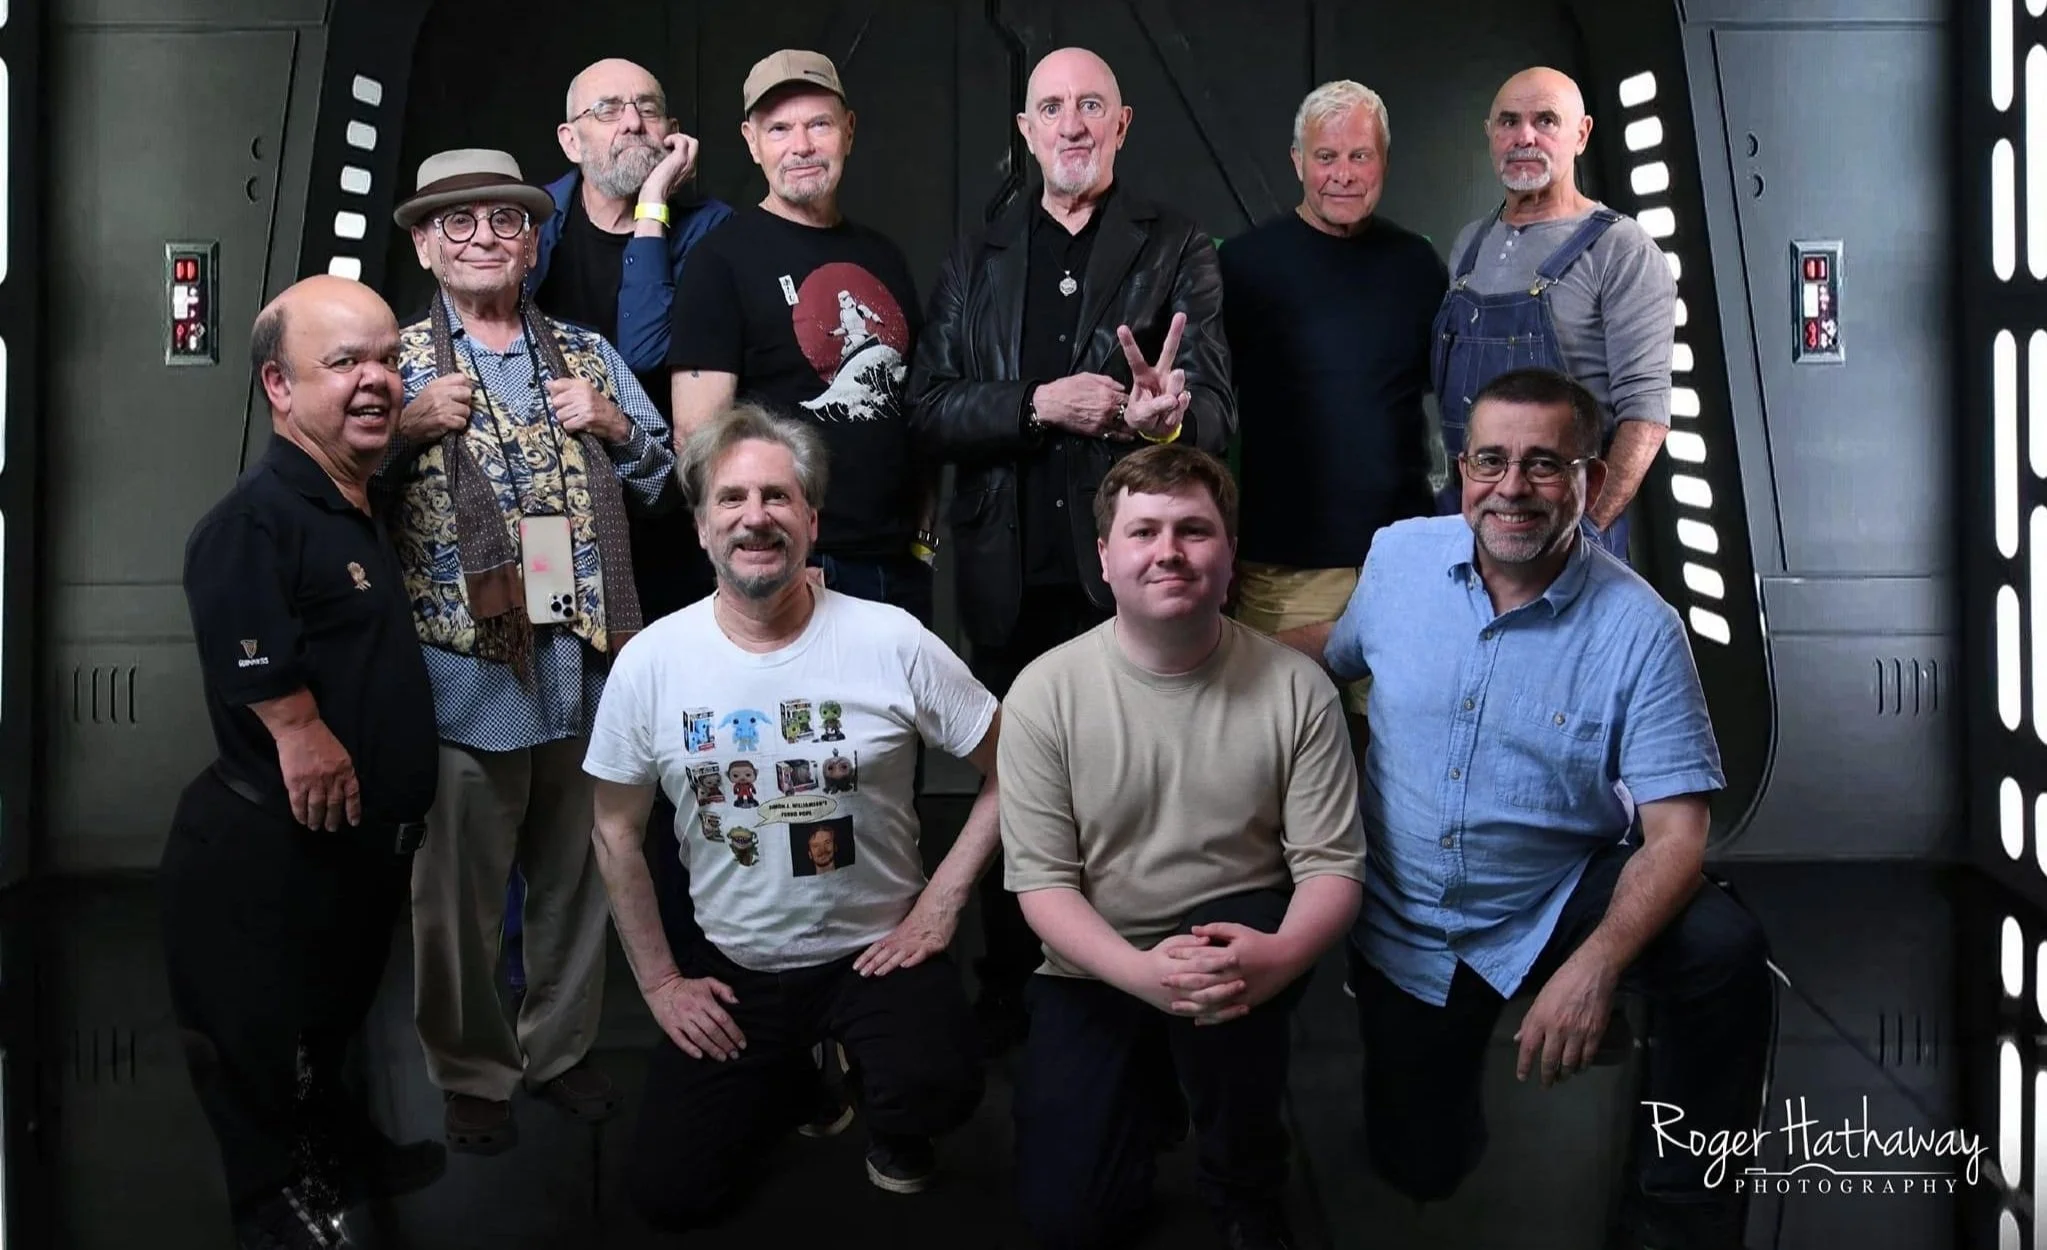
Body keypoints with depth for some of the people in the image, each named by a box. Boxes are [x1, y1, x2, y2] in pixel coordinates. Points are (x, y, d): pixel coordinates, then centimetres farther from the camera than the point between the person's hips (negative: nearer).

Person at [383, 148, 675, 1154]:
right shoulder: (396, 364, 3)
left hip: (586, 661, 3)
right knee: (459, 891, 7)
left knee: (577, 873, 14)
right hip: (465, 669, -3)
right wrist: (410, 427, -15)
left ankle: (561, 1047, 33)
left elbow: (667, 481, 12)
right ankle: (471, 1072, 26)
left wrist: (614, 426, -5)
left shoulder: (588, 354, 11)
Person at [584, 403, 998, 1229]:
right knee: (668, 1195, 1)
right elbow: (617, 832, 3)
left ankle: (891, 1126, 10)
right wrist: (659, 981, 2)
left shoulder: (892, 642, -15)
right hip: (731, 966, 3)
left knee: (937, 1095, -29)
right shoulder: (650, 663, -9)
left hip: (878, 948, -2)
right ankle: (795, 1083, 31)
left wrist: (942, 901, -10)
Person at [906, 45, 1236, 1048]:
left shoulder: (1177, 251, 5)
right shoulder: (975, 260, 12)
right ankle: (1008, 999, 27)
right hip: (1012, 581, 2)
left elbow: (1218, 413, -5)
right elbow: (929, 405, 3)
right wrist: (1039, 403, -14)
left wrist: (1171, 414, -29)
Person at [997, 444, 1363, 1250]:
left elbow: (1332, 865, -10)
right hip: (1097, 966, 0)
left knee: (1224, 974, -36)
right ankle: (1155, 1086, 25)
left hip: (1237, 935, 0)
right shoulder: (1046, 691, -12)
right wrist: (1140, 972, -31)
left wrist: (1281, 954, -33)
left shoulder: (1296, 689, -10)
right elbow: (1040, 880, -12)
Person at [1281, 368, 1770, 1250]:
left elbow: (1675, 831, -21)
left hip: (1561, 901, -2)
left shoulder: (1638, 628, -18)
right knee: (1419, 1169, 8)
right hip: (1405, 920, 2)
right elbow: (1334, 650, 11)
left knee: (1723, 953, -30)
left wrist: (1593, 968, -37)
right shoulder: (1398, 556, -9)